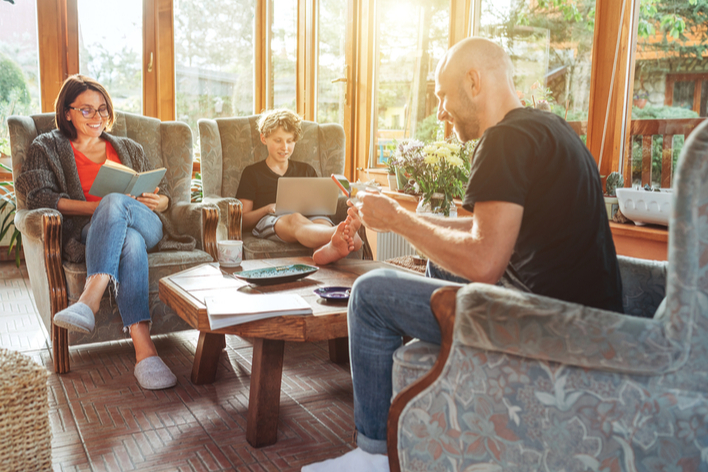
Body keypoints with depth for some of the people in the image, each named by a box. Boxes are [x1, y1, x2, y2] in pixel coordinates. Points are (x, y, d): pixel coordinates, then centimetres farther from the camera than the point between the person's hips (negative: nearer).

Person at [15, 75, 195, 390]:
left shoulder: (129, 149, 31)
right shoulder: (47, 148, 21)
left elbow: (164, 194, 28)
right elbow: (39, 197, 2)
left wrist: (158, 202, 0)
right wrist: (96, 207, -12)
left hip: (146, 225, 2)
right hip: (86, 232, -2)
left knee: (114, 202, -36)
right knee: (130, 242, -40)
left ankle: (90, 299, -53)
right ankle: (144, 350, -55)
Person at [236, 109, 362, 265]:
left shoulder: (306, 170, 29)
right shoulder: (252, 173, 18)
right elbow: (243, 221, 11)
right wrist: (268, 208, -7)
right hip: (268, 222, -4)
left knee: (322, 222, -35)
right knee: (295, 219, -40)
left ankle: (327, 249, -72)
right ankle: (345, 236, -71)